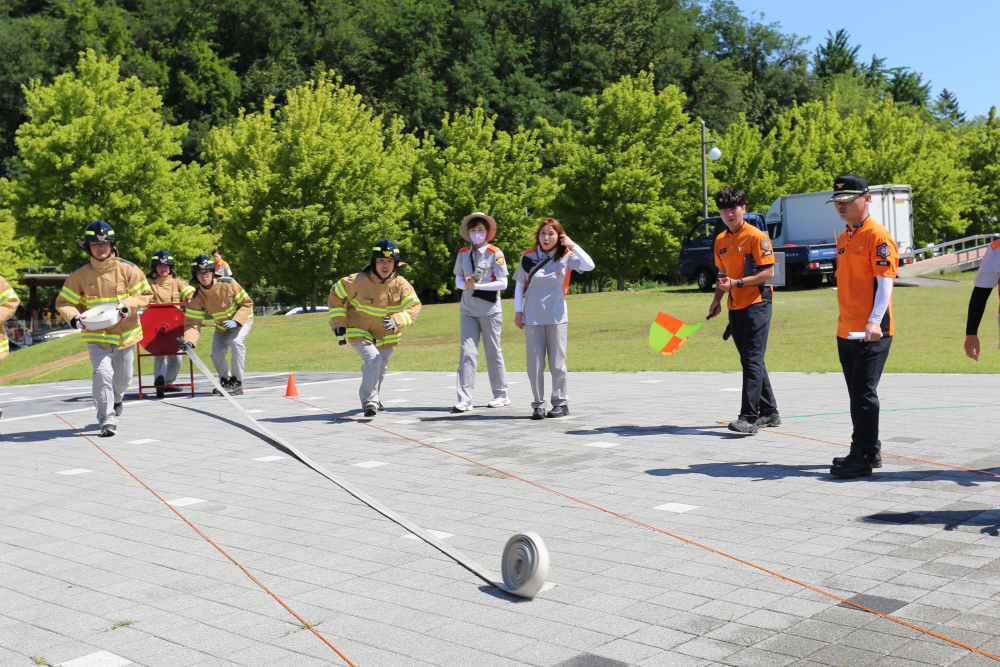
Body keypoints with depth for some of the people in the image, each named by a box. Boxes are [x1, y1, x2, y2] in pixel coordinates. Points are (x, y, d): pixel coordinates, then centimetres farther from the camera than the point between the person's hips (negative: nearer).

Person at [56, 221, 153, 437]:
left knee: (123, 379, 13)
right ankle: (107, 420, -8)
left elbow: (145, 294, -2)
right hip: (96, 336, -1)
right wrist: (73, 317, -19)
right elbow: (63, 301, 1)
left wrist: (127, 306, -19)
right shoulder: (80, 274, -5)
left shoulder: (127, 269, -7)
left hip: (125, 334, 1)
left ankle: (115, 400, 48)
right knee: (103, 373, -19)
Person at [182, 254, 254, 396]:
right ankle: (226, 381, 26)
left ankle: (236, 383, -20)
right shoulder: (198, 296, -18)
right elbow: (192, 321, -21)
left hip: (242, 320, -4)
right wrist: (189, 340, -39)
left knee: (236, 341, -30)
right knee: (217, 355, -4)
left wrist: (236, 321, -31)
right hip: (222, 326, 4)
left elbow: (247, 303, -18)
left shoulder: (228, 284, -27)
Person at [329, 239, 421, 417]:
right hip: (359, 332, -4)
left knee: (380, 367, 19)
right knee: (373, 360, -26)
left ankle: (373, 398, 46)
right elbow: (335, 295, -10)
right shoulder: (359, 281, -23)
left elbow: (414, 306, -17)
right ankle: (369, 402, -15)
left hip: (386, 335, 4)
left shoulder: (401, 284, -16)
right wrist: (338, 324, -13)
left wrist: (396, 322, -35)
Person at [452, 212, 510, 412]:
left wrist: (477, 285, -17)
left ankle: (501, 395, 18)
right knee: (467, 352, -5)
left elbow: (502, 283, -10)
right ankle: (464, 399, -7)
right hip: (468, 309, 3)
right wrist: (466, 284, -9)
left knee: (493, 352, 5)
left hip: (489, 310, -3)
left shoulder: (495, 253, -6)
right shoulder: (463, 254, 7)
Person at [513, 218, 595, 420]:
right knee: (535, 364, 1)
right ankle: (538, 405, 9)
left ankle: (560, 402, 15)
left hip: (556, 317, -1)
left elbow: (589, 265, -16)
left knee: (557, 363, 2)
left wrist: (572, 245, -12)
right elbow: (519, 285, 11)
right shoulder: (528, 257, 3)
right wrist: (518, 311, 6)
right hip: (532, 318, 1)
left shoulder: (565, 256, -1)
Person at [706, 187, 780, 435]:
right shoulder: (720, 241, 12)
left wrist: (737, 283, -20)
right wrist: (717, 300, 10)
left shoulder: (757, 237, -11)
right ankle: (769, 413, 24)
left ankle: (749, 418, -11)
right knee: (750, 361, 14)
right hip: (735, 307, 8)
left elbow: (768, 272, -15)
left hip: (756, 304, -8)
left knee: (752, 361, -11)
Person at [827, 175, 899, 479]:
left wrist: (875, 321, -28)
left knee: (864, 393, -7)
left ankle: (862, 458, -1)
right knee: (857, 394, 14)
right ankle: (869, 451, 24)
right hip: (846, 330, 9)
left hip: (871, 332, -9)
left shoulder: (877, 236, -11)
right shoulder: (843, 239, 16)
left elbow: (885, 282, -17)